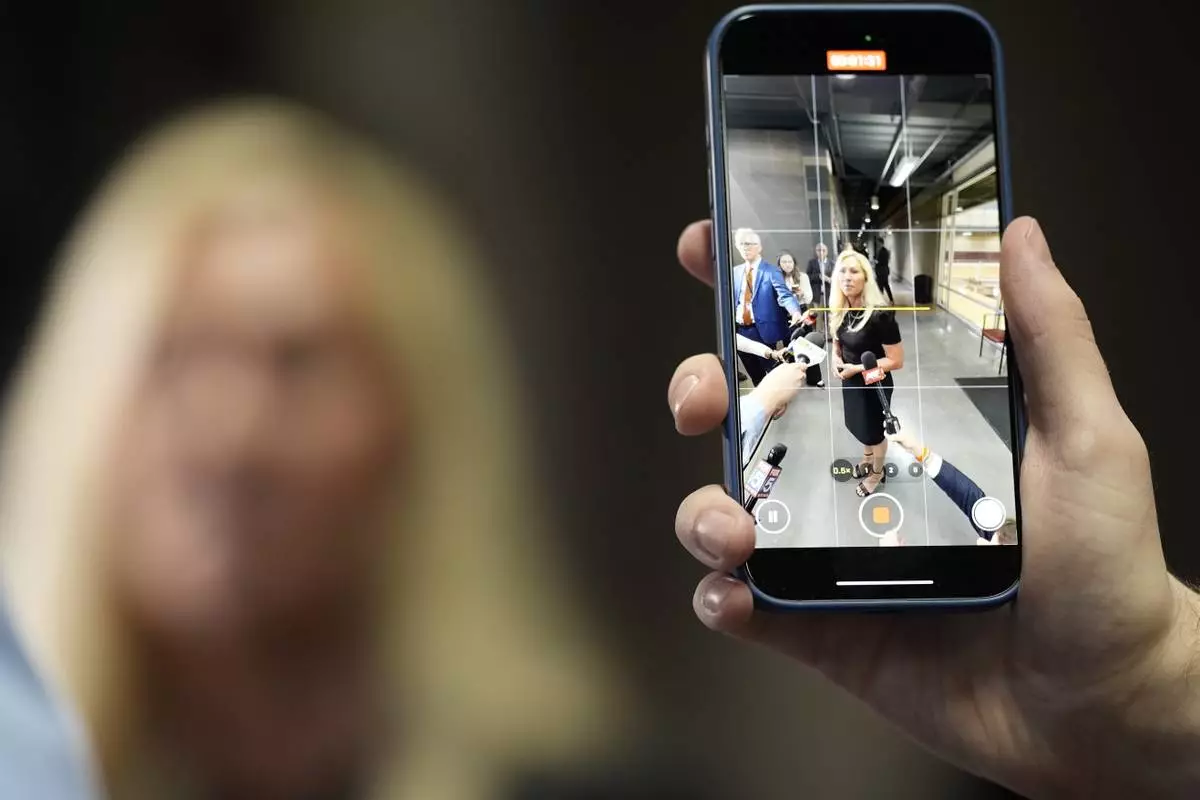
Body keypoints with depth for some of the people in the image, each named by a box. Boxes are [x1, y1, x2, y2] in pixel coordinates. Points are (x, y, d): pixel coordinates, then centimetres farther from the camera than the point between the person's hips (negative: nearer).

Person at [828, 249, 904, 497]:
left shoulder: (880, 315, -30)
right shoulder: (839, 312, -8)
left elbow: (897, 361, -27)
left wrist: (858, 368, -27)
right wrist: (836, 358, -12)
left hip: (874, 384, -6)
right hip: (850, 381, 6)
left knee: (873, 430, 16)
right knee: (860, 425, 28)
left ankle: (877, 472, 42)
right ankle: (867, 460, 55)